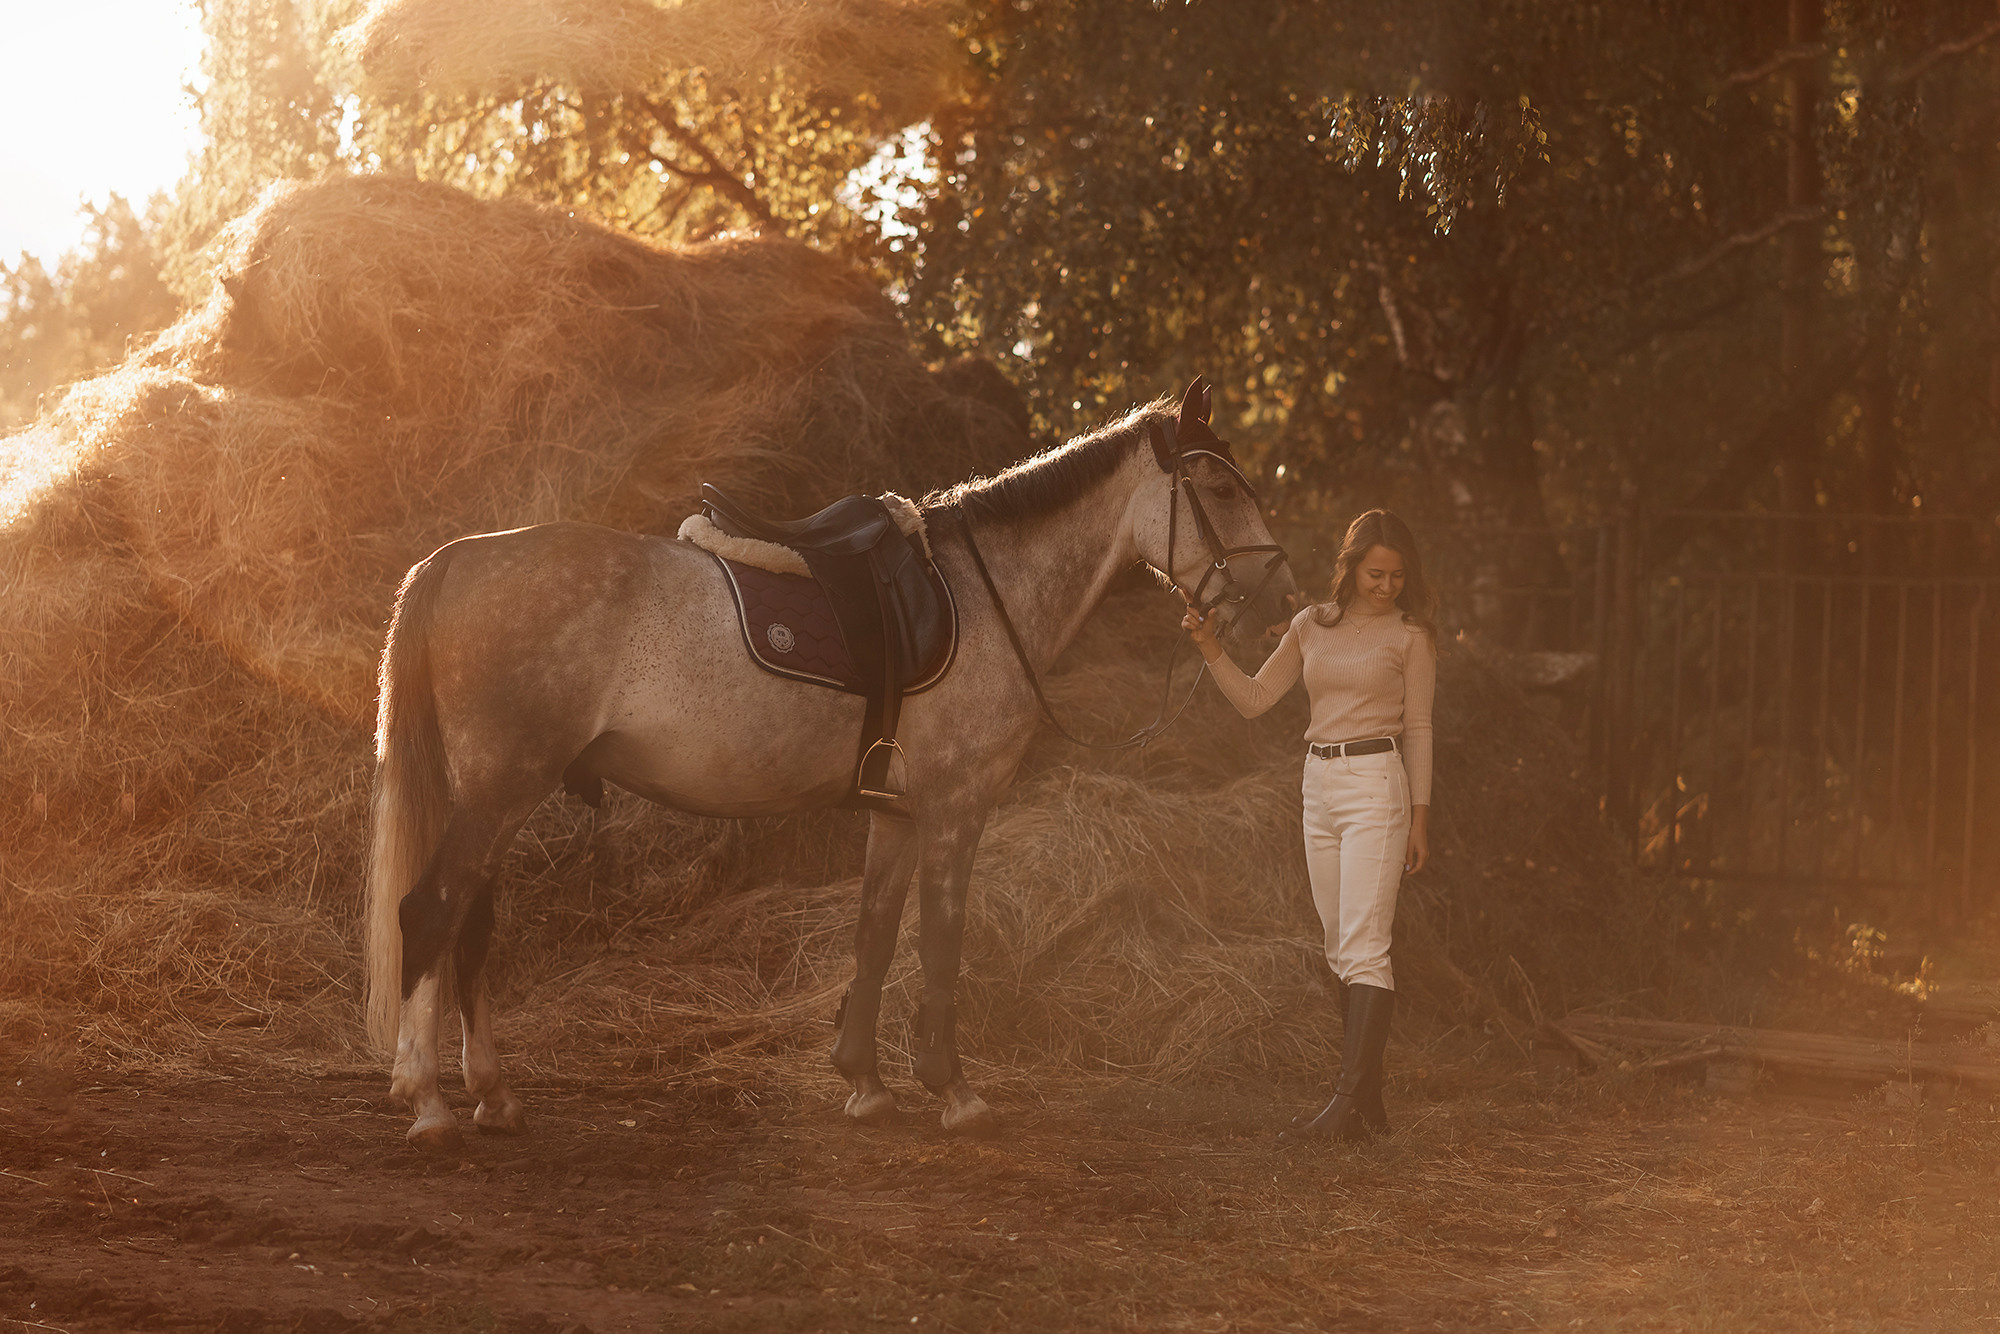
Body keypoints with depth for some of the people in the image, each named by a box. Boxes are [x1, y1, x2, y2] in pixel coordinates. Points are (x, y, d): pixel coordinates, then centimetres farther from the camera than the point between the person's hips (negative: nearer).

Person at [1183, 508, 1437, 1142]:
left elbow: (1417, 727, 0)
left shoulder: (1409, 633, -1)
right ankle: (1369, 1101, 11)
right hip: (1319, 786, 6)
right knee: (1341, 951, 7)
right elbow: (1253, 700, 12)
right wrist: (1210, 648, -3)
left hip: (1377, 785, -6)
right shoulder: (1310, 625, 11)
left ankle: (1348, 1102, -20)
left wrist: (1419, 817, -2)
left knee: (1363, 947, -14)